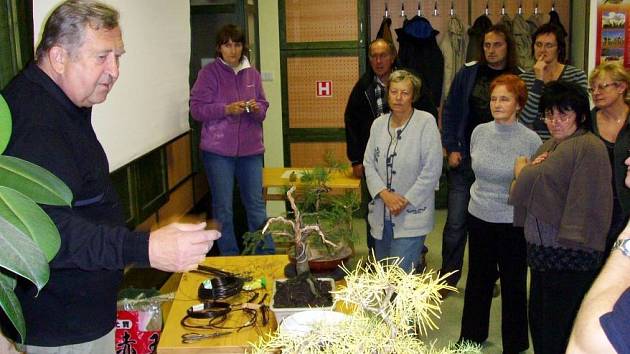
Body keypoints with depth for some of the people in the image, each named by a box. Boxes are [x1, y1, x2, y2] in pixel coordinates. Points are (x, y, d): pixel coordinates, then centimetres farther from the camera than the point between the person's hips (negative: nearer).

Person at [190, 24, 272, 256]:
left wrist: (256, 108, -12)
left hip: (250, 149, 3)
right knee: (223, 207, 4)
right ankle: (229, 259, 18)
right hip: (218, 150, -3)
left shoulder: (252, 74, 9)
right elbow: (197, 109, -8)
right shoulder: (209, 73, -3)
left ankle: (267, 254, 19)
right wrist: (226, 109, -21)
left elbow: (263, 107, 11)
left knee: (256, 204, 9)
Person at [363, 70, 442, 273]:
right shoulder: (379, 124, 6)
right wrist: (385, 194, -10)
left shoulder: (426, 122, -9)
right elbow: (369, 164, 5)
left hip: (412, 215, -6)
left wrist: (406, 200, -13)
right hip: (381, 215, 6)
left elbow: (432, 170, -12)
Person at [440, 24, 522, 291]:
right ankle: (447, 279, 14)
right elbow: (450, 112, 6)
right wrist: (451, 148, -2)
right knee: (455, 224, 0)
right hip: (465, 160, 0)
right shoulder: (468, 74, 1)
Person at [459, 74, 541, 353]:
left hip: (513, 223, -4)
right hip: (480, 217, 4)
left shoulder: (531, 140, -13)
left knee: (513, 285, 10)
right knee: (478, 280, 18)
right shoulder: (479, 132, -1)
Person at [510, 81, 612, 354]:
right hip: (544, 249, 9)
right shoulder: (551, 145, 16)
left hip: (570, 253, -9)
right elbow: (521, 190, 17)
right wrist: (533, 168, 0)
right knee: (539, 322, 16)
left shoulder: (588, 147, -15)